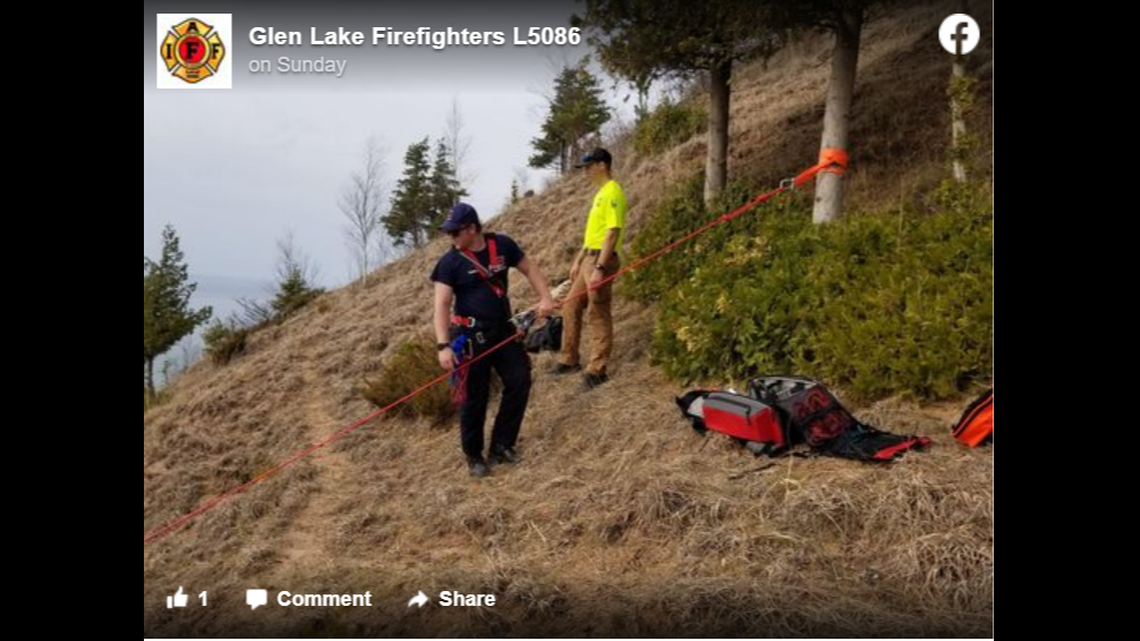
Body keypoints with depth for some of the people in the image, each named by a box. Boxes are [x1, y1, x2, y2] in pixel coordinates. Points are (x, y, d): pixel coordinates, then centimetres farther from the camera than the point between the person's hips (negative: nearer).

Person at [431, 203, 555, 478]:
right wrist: (443, 346, -24)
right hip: (471, 337, -4)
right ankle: (474, 456, 19)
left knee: (519, 381, 0)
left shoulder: (502, 245, -2)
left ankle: (501, 444, 15)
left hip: (503, 330, 4)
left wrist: (545, 298, -5)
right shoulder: (450, 262, -11)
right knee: (475, 397, 2)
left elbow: (529, 269, 9)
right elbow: (442, 305, -15)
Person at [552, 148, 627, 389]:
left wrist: (599, 268, -25)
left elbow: (613, 232, -20)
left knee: (598, 315, -3)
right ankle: (570, 359, 25)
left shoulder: (613, 193, -14)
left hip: (601, 260, -10)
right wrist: (578, 261, 22)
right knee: (570, 307, 14)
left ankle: (597, 370, 5)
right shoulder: (601, 193, 17)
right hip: (589, 258, 10)